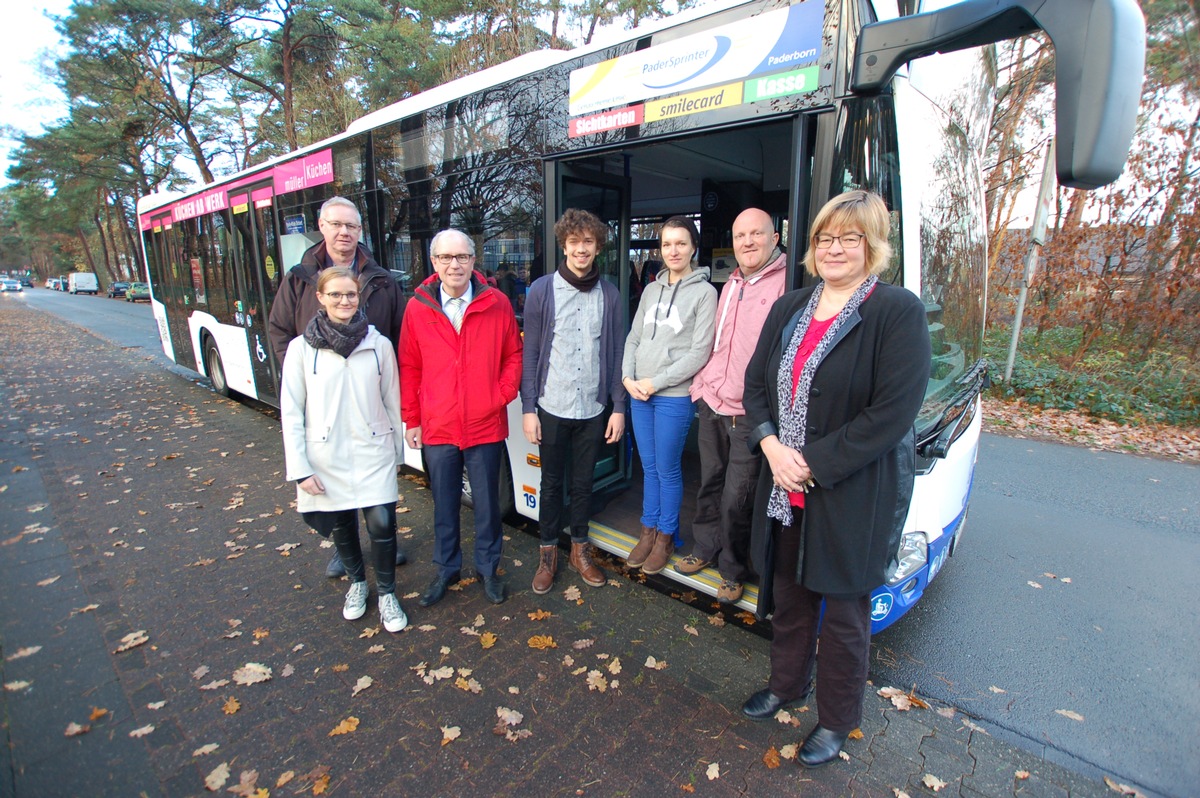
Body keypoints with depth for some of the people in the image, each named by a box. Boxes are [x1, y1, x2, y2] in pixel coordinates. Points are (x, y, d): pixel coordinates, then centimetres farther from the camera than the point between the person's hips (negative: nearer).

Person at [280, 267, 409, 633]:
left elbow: (392, 401, 4)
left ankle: (387, 593, 18)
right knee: (341, 525, 15)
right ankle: (356, 582, 41)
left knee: (381, 522, -6)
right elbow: (291, 412, -2)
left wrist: (396, 450, 8)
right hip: (327, 458, 1)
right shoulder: (301, 348, -4)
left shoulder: (378, 344, -2)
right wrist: (300, 469, -5)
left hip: (374, 453, 0)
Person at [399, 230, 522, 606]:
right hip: (437, 428, 1)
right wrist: (411, 419, 5)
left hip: (486, 425, -1)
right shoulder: (417, 307, -1)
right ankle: (446, 569, 36)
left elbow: (513, 354, 5)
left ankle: (488, 568, 34)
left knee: (487, 503, 13)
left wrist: (503, 393, -7)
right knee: (444, 504, 16)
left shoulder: (497, 303, -3)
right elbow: (409, 368, 5)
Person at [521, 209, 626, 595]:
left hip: (594, 408, 2)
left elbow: (615, 353, 5)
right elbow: (530, 353, -3)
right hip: (552, 407, -1)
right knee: (552, 483, 11)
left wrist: (618, 407, 2)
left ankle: (580, 550, 33)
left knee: (583, 483, 14)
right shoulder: (542, 289, -3)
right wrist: (528, 408, -6)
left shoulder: (609, 294, 2)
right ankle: (548, 553, 29)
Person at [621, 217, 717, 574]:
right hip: (639, 394, 5)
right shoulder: (651, 290, 11)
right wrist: (628, 377, -3)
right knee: (648, 466, 15)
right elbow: (633, 338, 13)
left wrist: (655, 382, -12)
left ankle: (666, 536, 25)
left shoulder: (704, 292, -6)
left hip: (674, 396, -5)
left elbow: (700, 352, -12)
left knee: (667, 469, 6)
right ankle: (648, 531, 30)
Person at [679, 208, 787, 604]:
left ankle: (732, 571, 24)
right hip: (711, 403, 7)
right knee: (710, 484, 18)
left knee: (737, 498, 3)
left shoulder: (787, 283, -9)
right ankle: (704, 549, 38)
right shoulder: (731, 284, 16)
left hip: (749, 414, -6)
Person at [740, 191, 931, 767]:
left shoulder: (898, 312, -12)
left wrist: (813, 463, -19)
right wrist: (771, 445, -10)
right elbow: (755, 382, 7)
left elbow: (891, 413, -19)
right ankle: (787, 684, 48)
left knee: (843, 612, 13)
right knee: (788, 594, 22)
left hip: (855, 496, -5)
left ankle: (836, 721, 38)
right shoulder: (788, 309, 7)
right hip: (784, 488, 6)